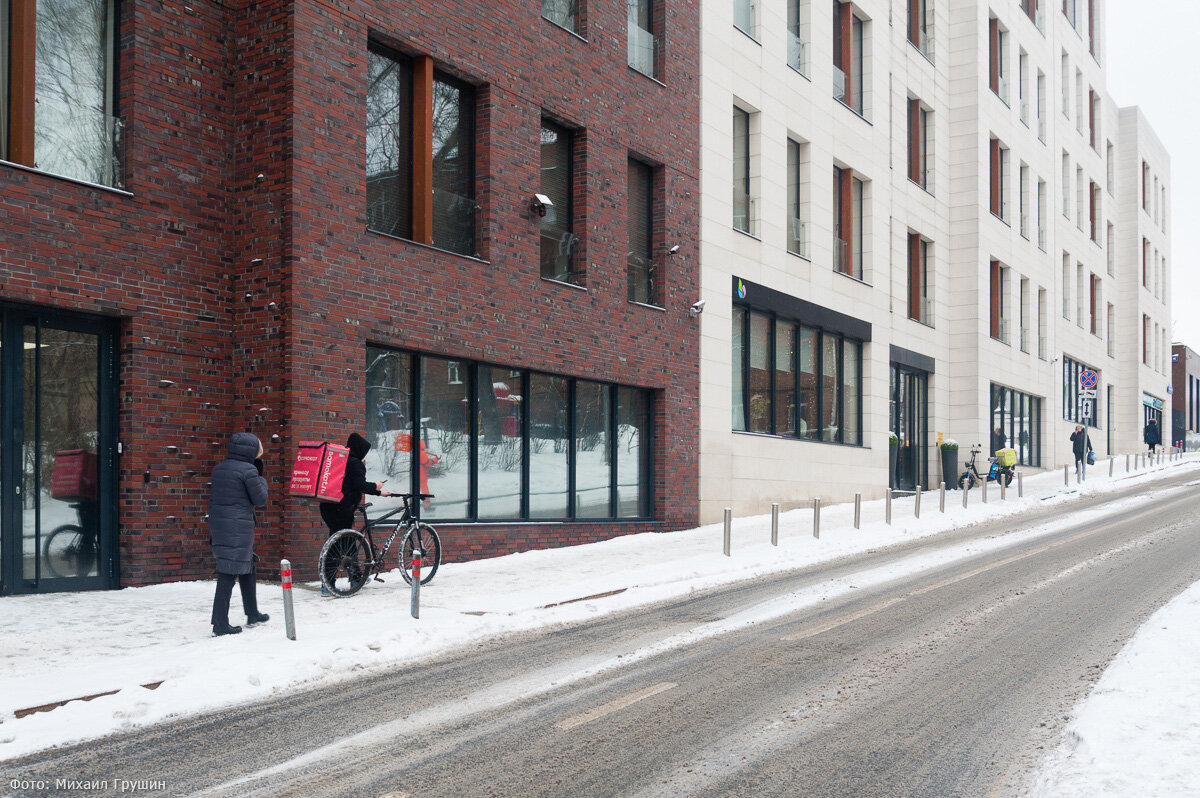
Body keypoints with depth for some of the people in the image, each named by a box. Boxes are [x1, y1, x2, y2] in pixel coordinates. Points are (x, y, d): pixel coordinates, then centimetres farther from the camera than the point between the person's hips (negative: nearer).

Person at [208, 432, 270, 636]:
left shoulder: (219, 468, 11)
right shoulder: (248, 470, -12)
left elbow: (214, 498, 15)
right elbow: (260, 499, -6)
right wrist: (262, 481, 8)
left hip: (217, 523, 8)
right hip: (238, 526, -8)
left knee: (248, 565, 20)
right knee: (228, 574, -5)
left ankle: (252, 614, 29)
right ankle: (220, 625, -2)